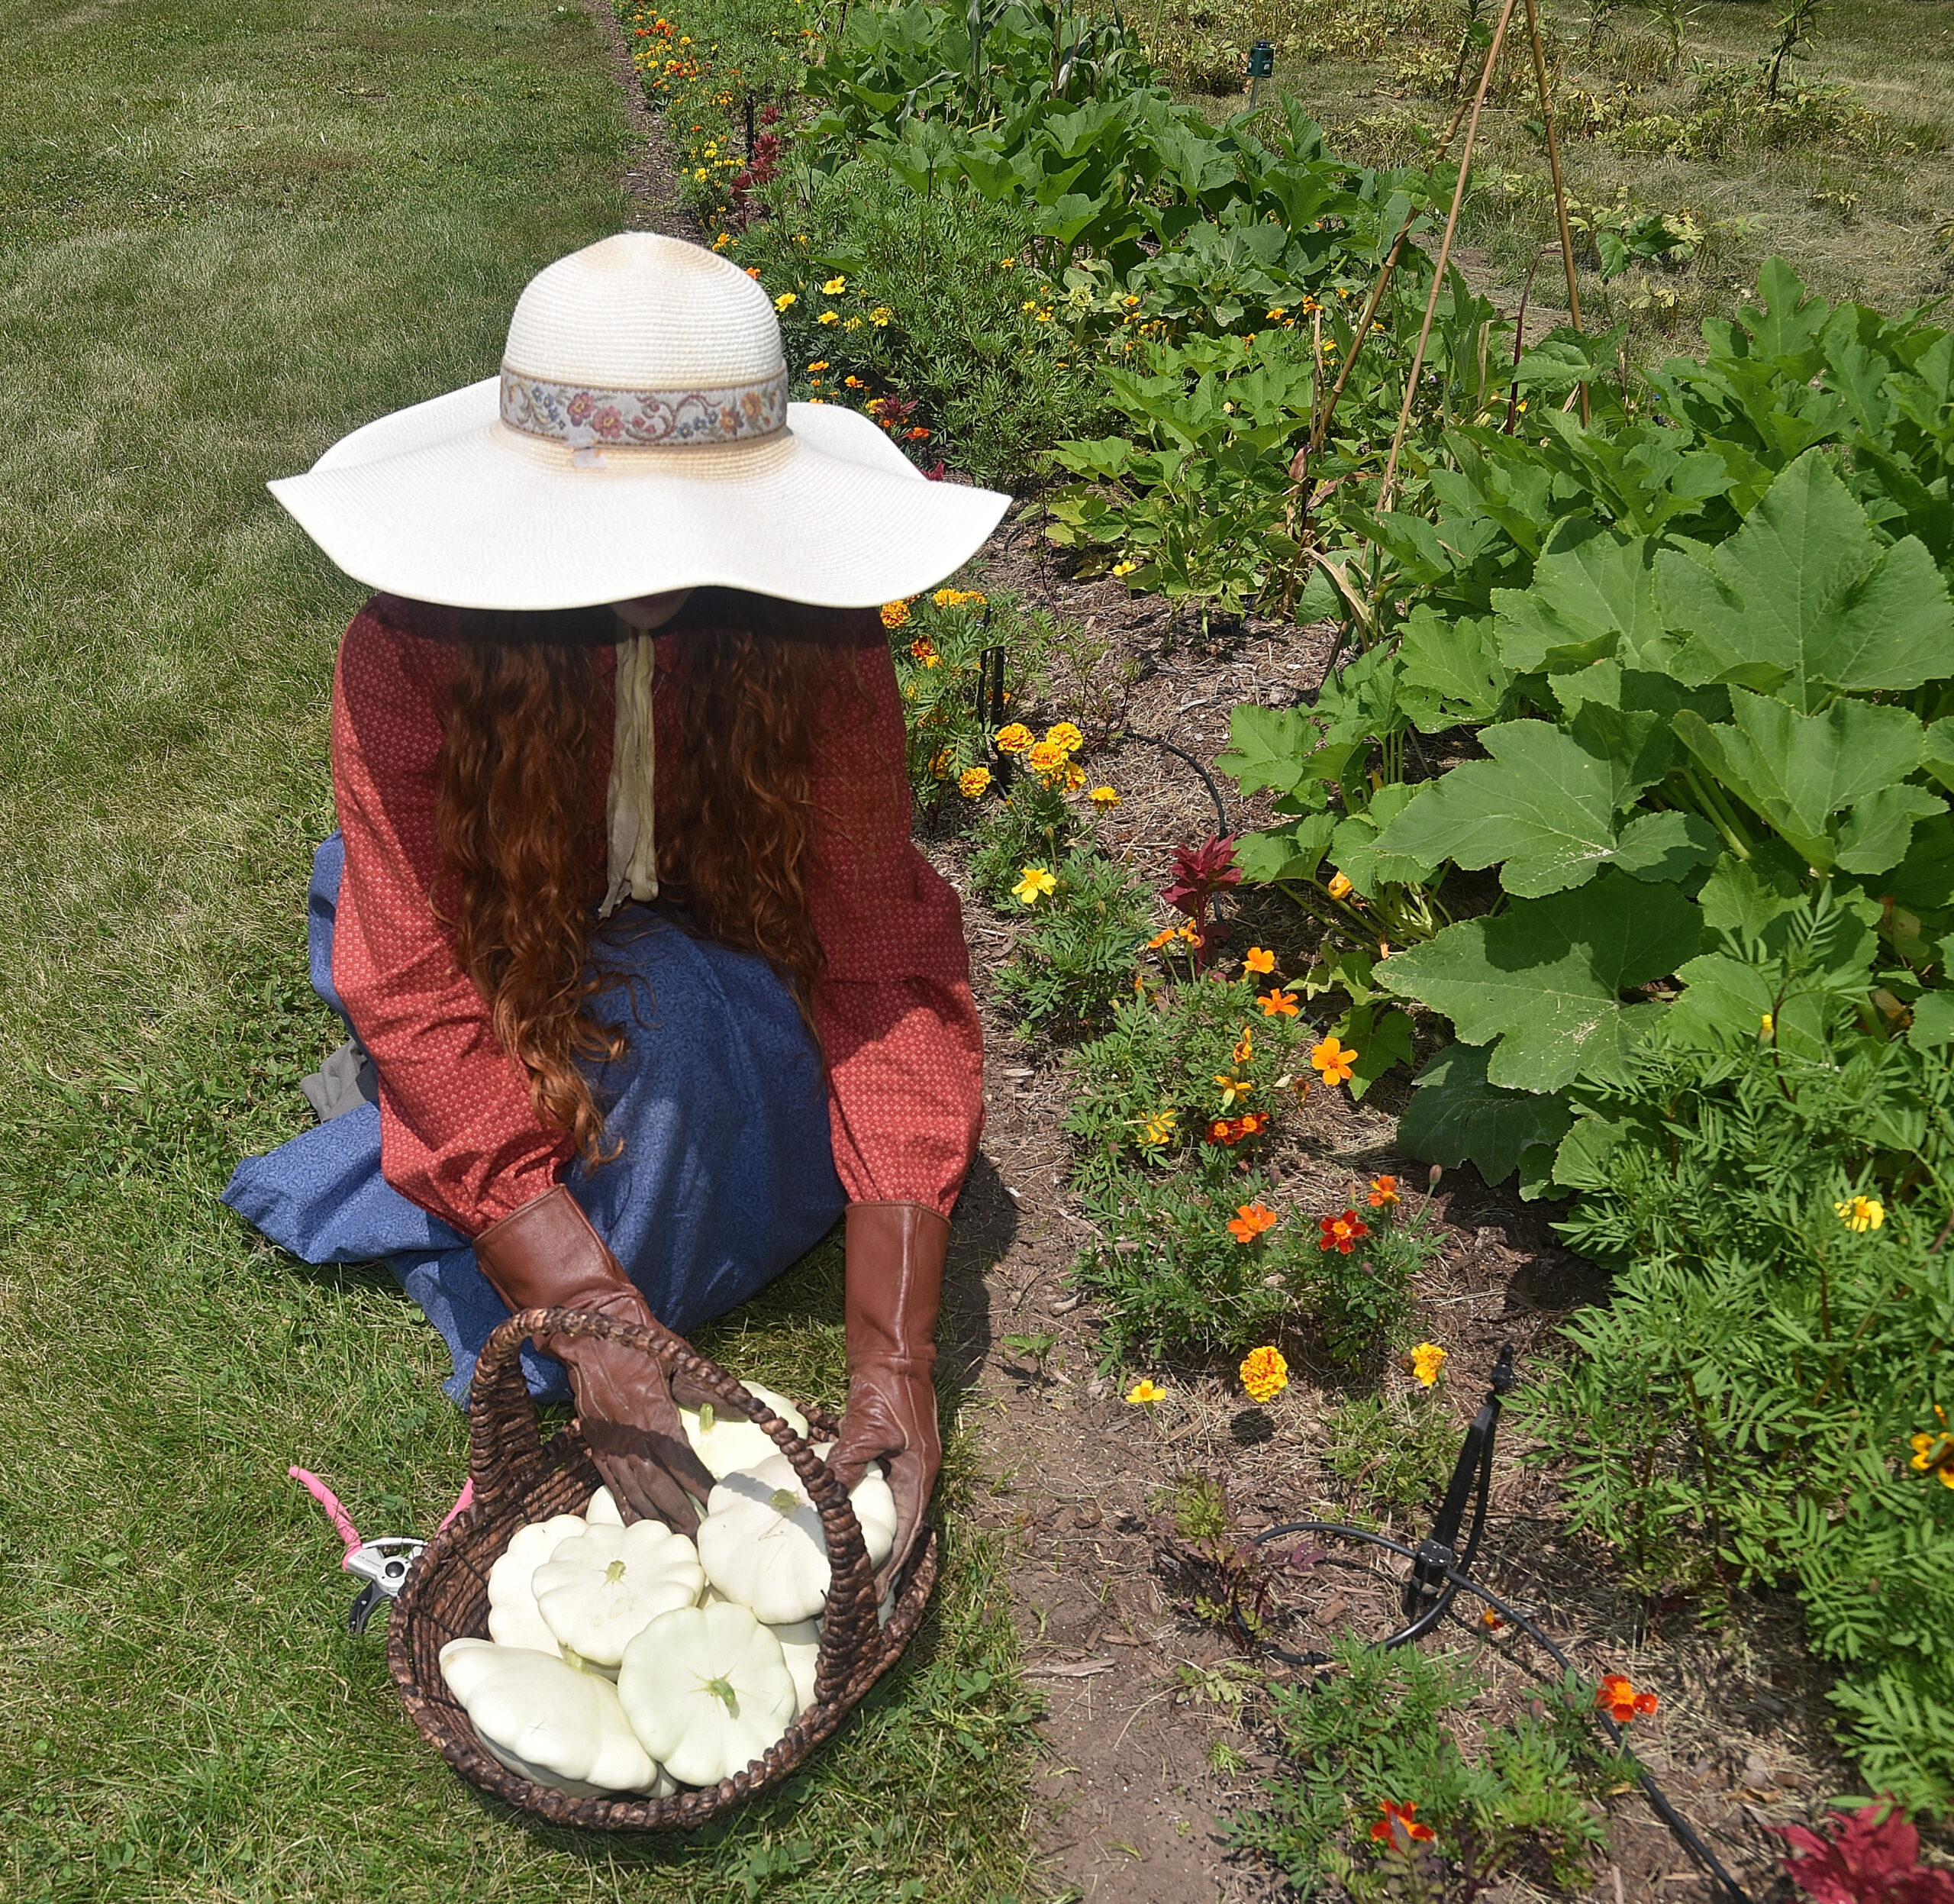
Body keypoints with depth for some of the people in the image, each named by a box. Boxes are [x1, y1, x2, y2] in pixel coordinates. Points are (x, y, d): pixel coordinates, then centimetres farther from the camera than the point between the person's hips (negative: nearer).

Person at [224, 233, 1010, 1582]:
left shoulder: (811, 640, -25)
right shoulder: (411, 656, -28)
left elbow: (881, 962, -28)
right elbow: (423, 1000, -29)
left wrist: (895, 1358, -35)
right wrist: (599, 1326, -39)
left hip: (726, 988, 2)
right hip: (506, 990, -2)